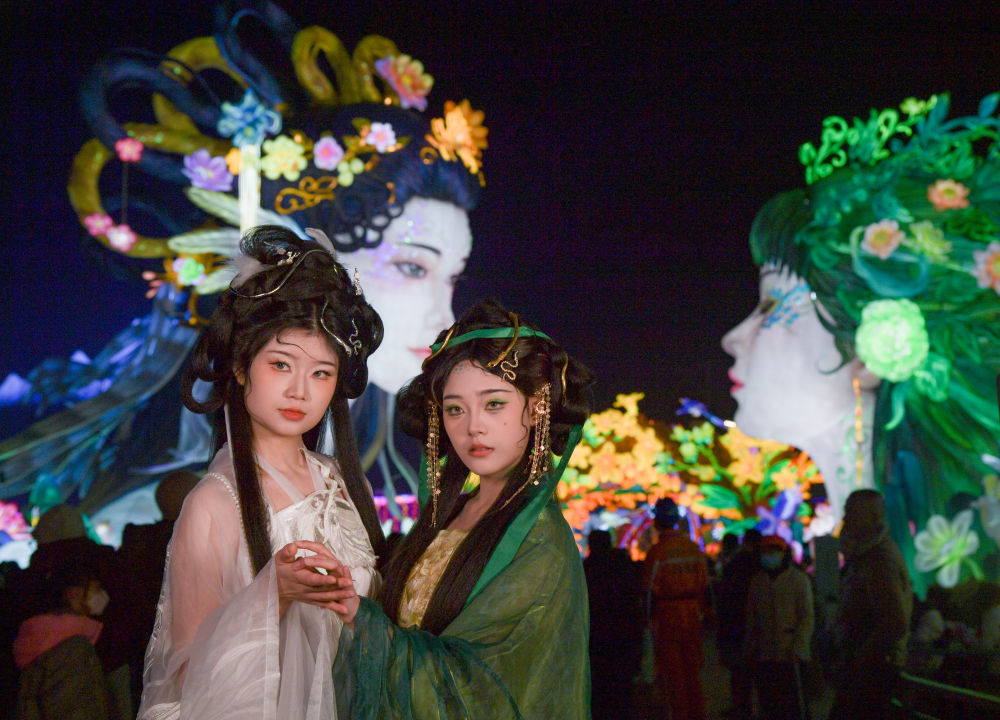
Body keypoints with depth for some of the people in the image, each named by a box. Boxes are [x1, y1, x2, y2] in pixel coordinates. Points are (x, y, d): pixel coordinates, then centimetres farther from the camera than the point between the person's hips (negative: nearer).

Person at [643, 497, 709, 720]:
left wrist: (651, 619, 0)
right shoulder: (694, 548, 3)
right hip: (692, 615, 5)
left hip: (667, 615, -5)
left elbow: (651, 591, -10)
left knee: (672, 670, 2)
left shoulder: (657, 552, -13)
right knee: (693, 670, 13)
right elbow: (705, 586, 9)